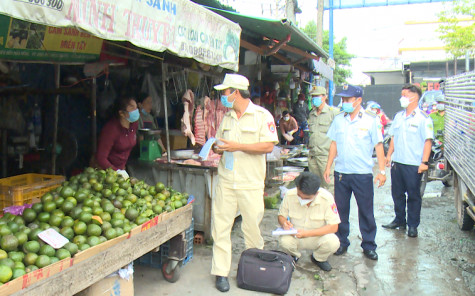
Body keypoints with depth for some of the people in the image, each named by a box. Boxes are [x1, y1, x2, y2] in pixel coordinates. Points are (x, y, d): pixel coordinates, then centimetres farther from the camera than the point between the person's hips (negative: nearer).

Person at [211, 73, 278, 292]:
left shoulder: (262, 116, -5)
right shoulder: (227, 117, 14)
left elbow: (268, 146, -14)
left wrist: (237, 146, -18)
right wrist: (218, 148, -3)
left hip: (251, 183, -4)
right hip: (226, 181, 5)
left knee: (252, 226, 6)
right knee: (220, 225, 1)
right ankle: (221, 272, 12)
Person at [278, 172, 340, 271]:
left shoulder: (327, 198, -22)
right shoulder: (290, 195, -18)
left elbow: (334, 227, -20)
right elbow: (281, 216, 0)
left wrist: (307, 233, -29)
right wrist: (284, 223, -26)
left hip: (319, 236, 0)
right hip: (295, 236, 1)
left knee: (333, 242, -31)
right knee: (284, 241, -32)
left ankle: (318, 258, 6)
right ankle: (294, 255, 7)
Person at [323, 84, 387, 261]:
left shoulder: (371, 120, -4)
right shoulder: (338, 120, 7)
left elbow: (378, 146, -2)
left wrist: (382, 171, -8)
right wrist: (328, 167, 9)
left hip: (363, 174, -3)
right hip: (341, 173, 3)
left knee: (366, 211, 6)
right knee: (341, 210, 10)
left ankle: (369, 245, 20)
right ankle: (342, 243, 24)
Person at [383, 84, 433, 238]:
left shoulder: (423, 118, -7)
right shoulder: (398, 117, 12)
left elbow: (428, 141, -10)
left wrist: (424, 162, -16)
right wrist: (389, 155, 14)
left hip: (414, 164, -6)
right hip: (397, 162, 6)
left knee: (413, 196, 4)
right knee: (397, 193, 13)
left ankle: (413, 225, 15)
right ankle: (399, 220, 29)